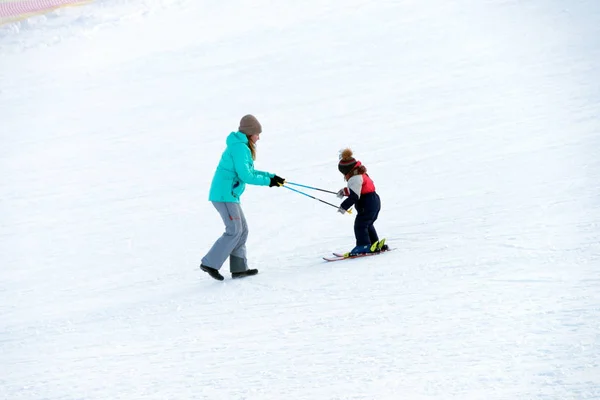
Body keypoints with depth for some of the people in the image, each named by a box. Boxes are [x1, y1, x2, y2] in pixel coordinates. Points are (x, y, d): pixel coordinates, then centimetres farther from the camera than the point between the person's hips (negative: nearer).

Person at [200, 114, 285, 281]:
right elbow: (245, 175, -21)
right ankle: (210, 263, -9)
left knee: (242, 230, 10)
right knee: (234, 231, -10)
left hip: (230, 195, 10)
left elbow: (250, 171, 23)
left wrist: (272, 176, 14)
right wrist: (268, 181, -12)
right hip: (224, 194, -10)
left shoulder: (241, 147, 18)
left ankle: (238, 268, 11)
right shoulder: (239, 148, -15)